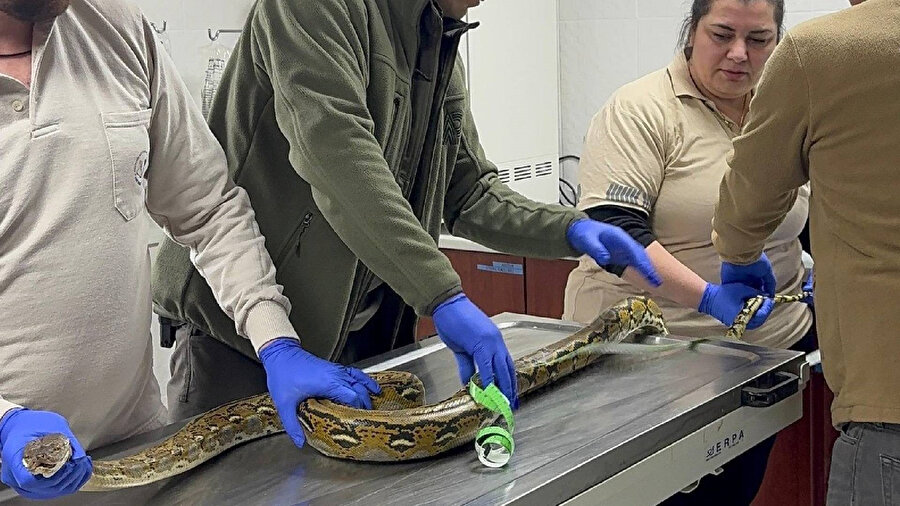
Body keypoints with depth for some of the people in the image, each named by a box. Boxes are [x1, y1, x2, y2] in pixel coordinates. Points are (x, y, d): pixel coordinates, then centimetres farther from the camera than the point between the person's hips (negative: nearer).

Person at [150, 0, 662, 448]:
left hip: (364, 337, 8)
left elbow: (469, 191, 15)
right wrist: (444, 296, -34)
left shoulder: (442, 50, 12)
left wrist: (571, 228, -2)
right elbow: (334, 153, -29)